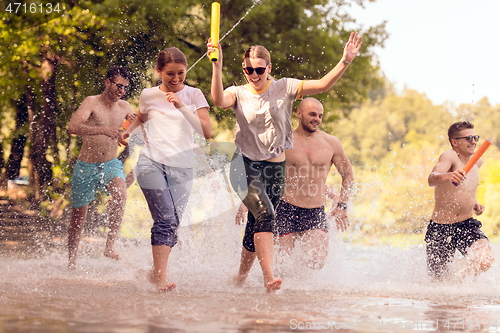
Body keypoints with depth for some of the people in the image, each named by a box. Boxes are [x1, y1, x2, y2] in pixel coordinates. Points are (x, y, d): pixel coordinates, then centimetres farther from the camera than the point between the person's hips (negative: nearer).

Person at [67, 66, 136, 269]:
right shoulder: (92, 102, -11)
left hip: (111, 164, 3)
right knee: (78, 218, 7)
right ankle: (72, 262, 25)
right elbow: (73, 128, -27)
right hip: (86, 167, -3)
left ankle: (110, 246, -23)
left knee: (120, 194, -31)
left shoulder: (124, 107, 4)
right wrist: (103, 130, -39)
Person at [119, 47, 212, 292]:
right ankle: (161, 277, -17)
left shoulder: (193, 95, 5)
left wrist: (182, 107, -15)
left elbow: (207, 132, -8)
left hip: (181, 168, 1)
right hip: (152, 162, -1)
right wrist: (128, 131, 12)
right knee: (165, 219, -16)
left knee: (173, 224, 0)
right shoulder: (149, 95, 9)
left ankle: (155, 271, 16)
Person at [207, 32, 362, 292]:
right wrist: (217, 66, -36)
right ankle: (269, 277, -33)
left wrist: (345, 62, -19)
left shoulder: (284, 88, 2)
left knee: (256, 227, 8)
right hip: (245, 165, -3)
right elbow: (219, 100, -25)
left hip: (275, 168, 3)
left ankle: (239, 280, 27)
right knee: (265, 214, -25)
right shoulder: (239, 94, -2)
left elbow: (322, 85, -6)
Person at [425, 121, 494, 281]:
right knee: (439, 279, 4)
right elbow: (432, 179, -36)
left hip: (466, 225, 5)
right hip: (441, 227, -5)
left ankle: (456, 279, 3)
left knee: (485, 259, -24)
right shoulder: (450, 156, -15)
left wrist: (474, 203, 10)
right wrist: (448, 176, -57)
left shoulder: (477, 161, 7)